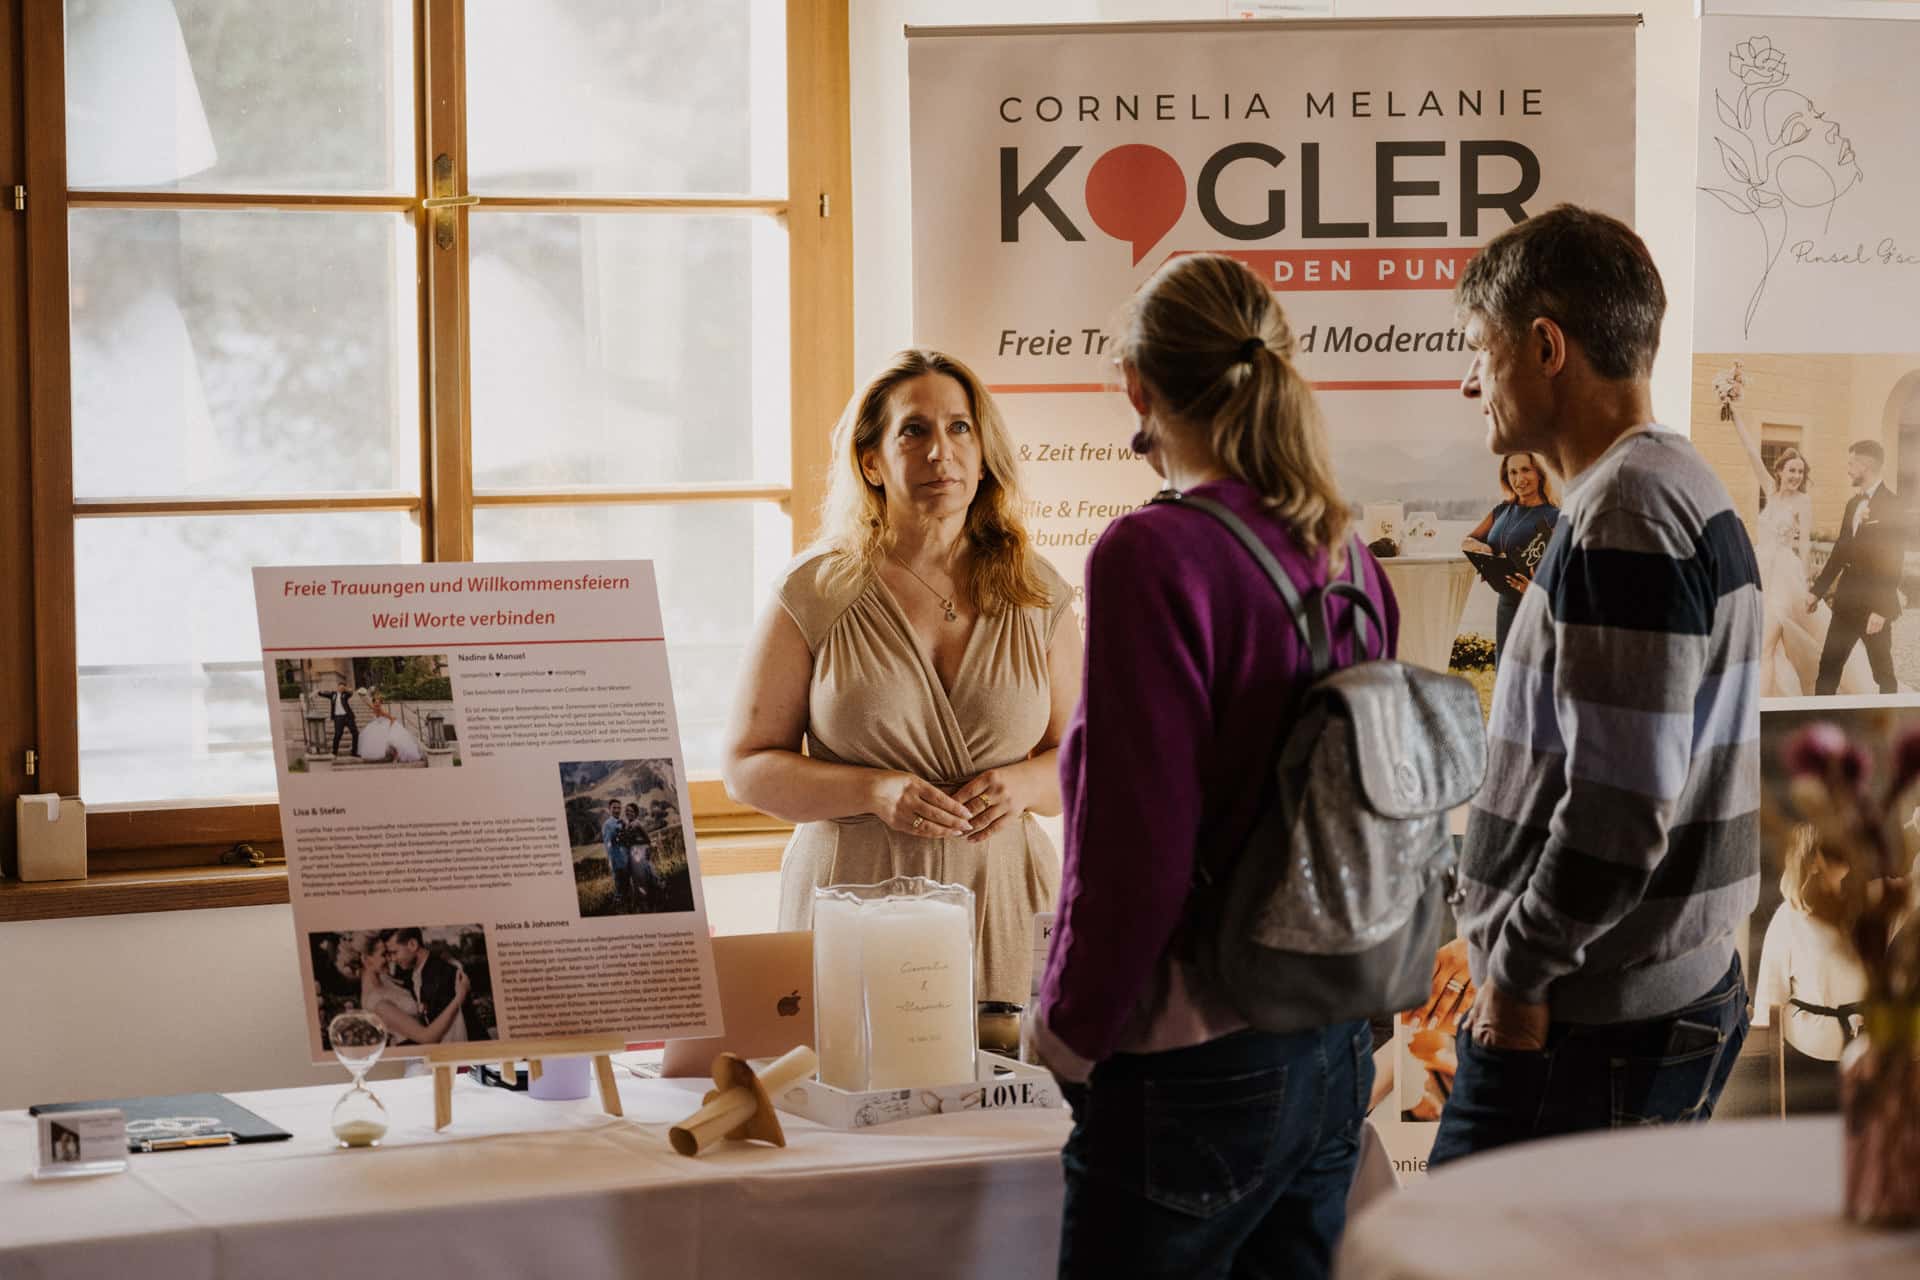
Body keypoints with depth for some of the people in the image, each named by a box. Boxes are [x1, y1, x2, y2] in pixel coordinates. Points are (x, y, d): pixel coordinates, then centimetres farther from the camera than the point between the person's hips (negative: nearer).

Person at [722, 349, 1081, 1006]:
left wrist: (1023, 785, -9)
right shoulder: (816, 594, 0)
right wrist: (877, 792, -14)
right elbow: (748, 766, 1)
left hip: (1001, 906, 2)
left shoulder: (1038, 595, 7)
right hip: (855, 908, -2)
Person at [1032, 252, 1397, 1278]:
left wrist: (1071, 1032, -4)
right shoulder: (1348, 557, 4)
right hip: (1334, 1053, 7)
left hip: (1195, 1076, -7)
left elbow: (1135, 849, -18)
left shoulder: (1153, 557, -17)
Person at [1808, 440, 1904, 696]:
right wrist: (1817, 590, 16)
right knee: (1828, 667, 6)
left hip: (1874, 604, -7)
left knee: (1882, 672, 5)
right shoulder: (1853, 503, 11)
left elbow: (1894, 561, -17)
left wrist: (1881, 610, -21)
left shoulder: (1891, 505, -13)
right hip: (1847, 600, 7)